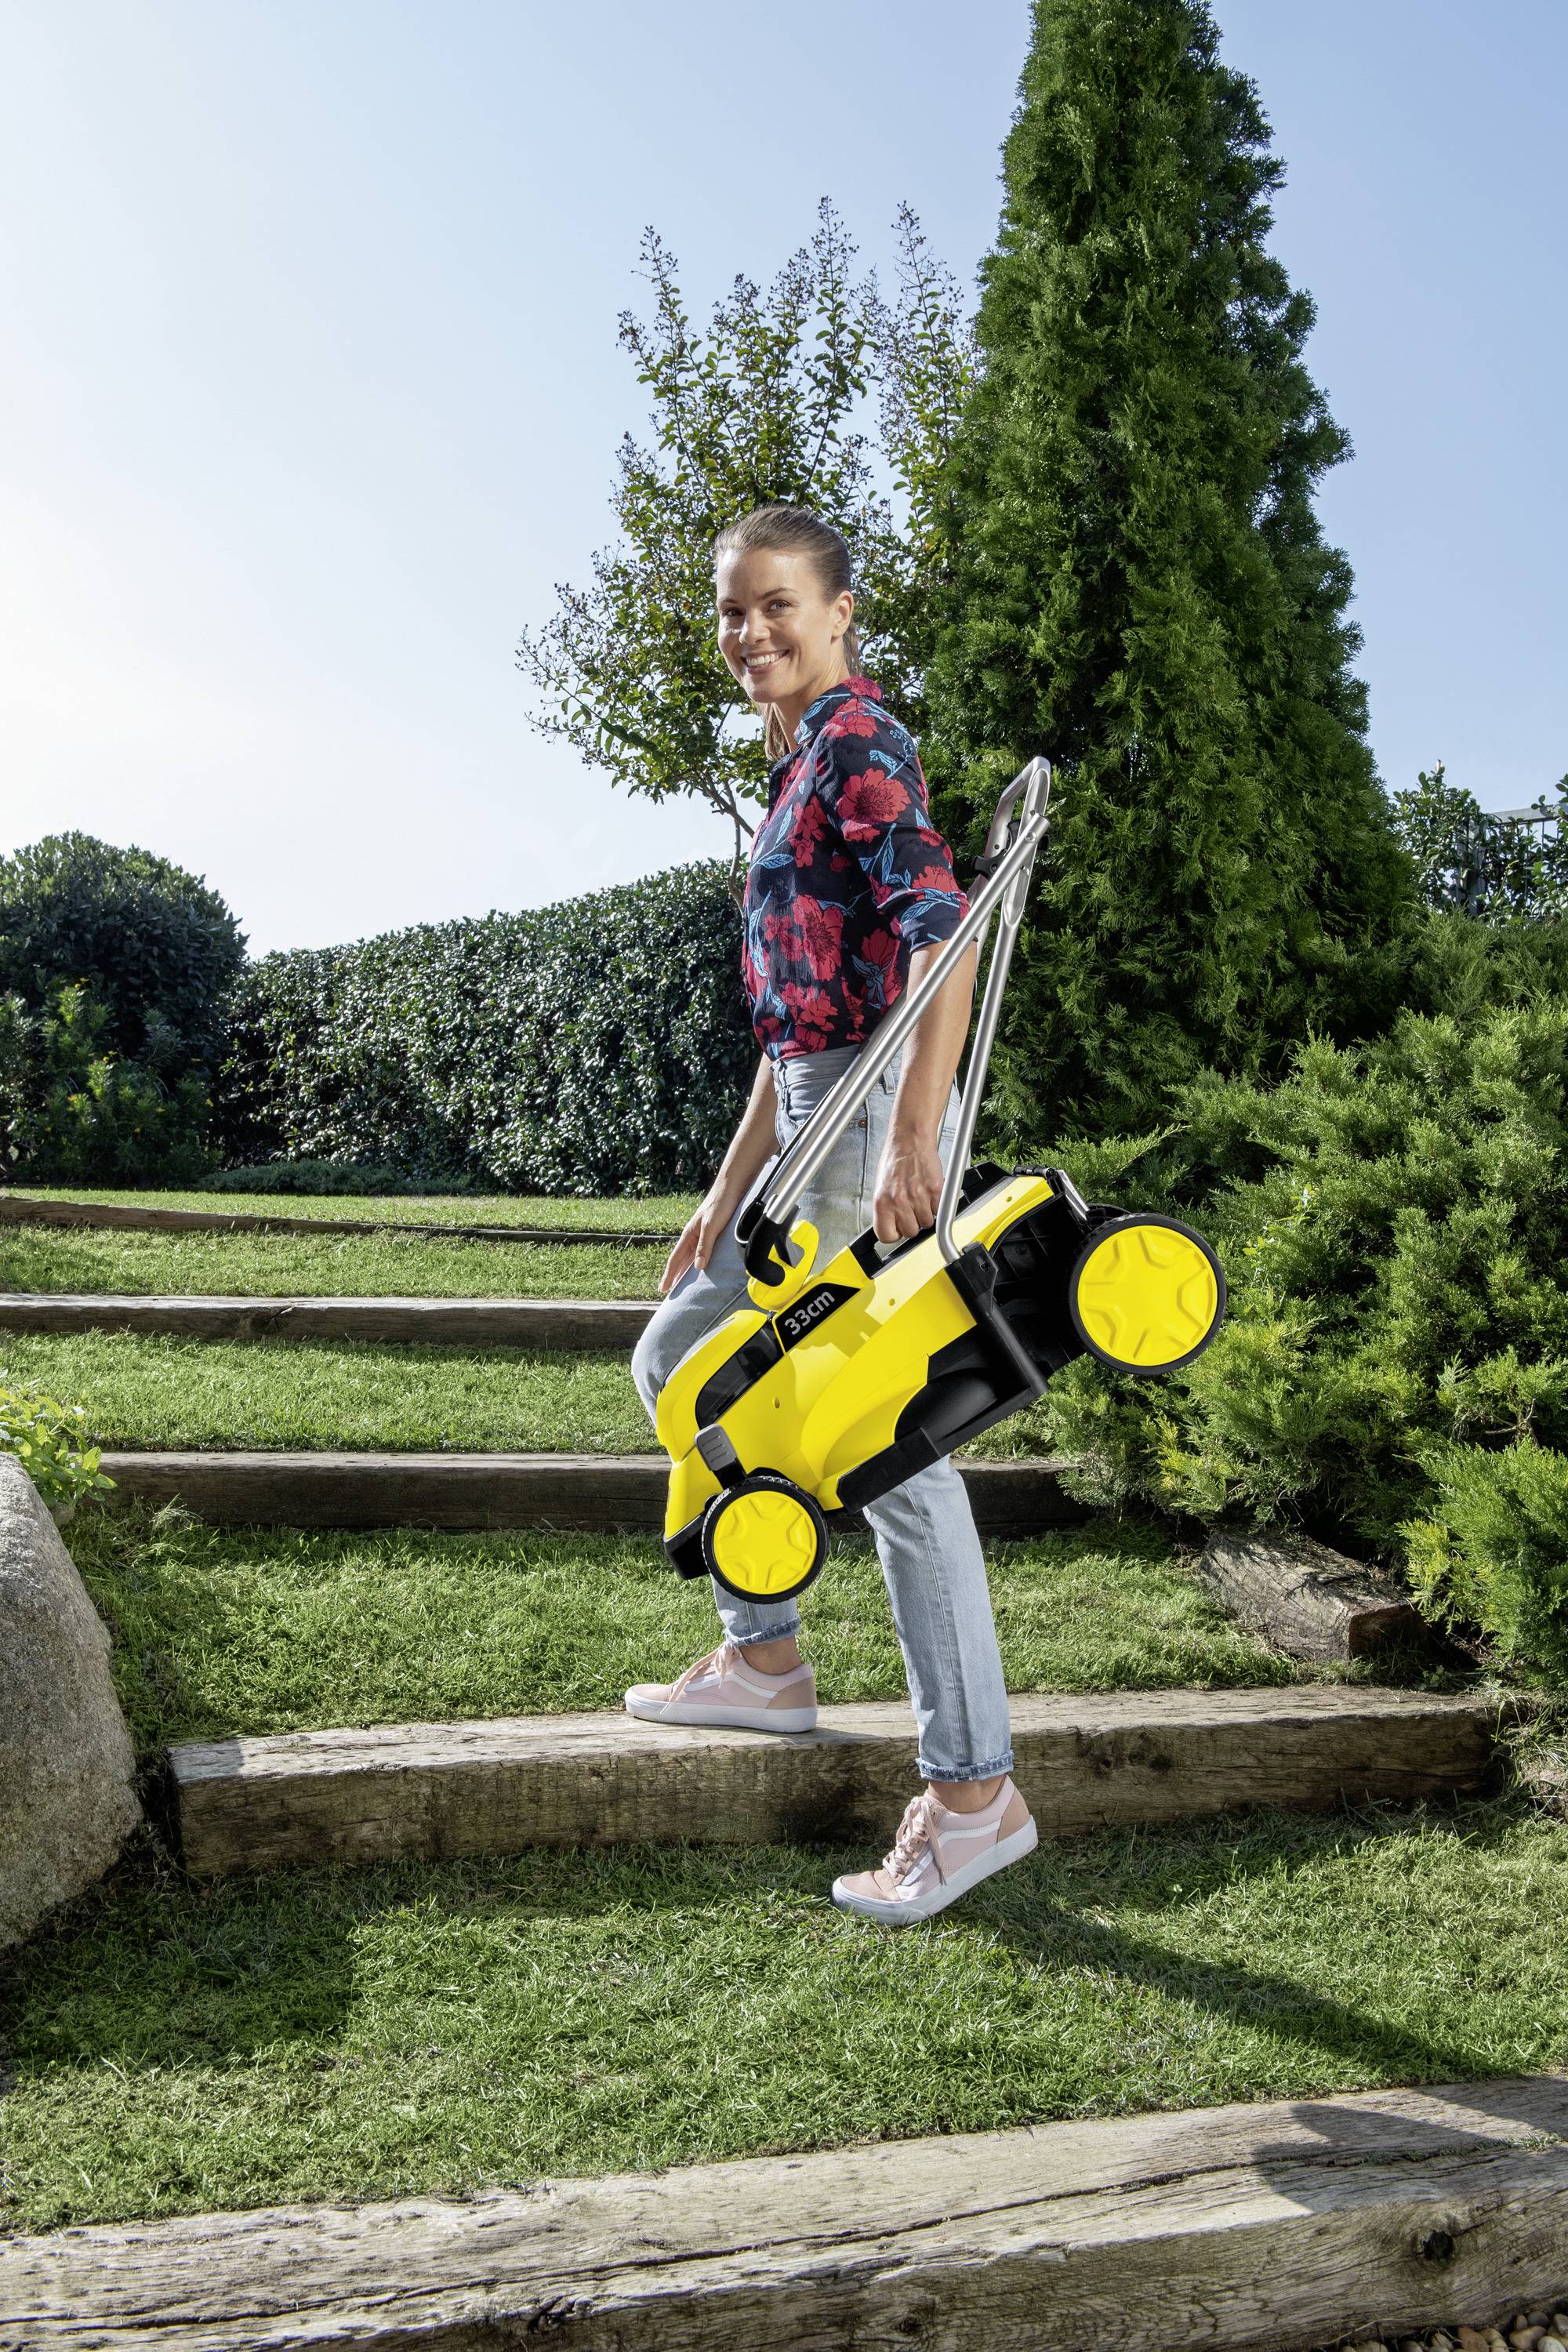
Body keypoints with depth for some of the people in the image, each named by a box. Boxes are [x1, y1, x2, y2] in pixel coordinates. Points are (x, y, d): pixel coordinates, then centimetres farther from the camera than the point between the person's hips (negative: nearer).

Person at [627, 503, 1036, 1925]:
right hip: (817, 1118, 10)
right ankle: (766, 1658, 25)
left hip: (874, 1118, -10)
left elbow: (944, 931, -21)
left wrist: (913, 1141, -30)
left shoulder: (858, 741, -6)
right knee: (678, 1357, 17)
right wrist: (729, 1195, 21)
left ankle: (976, 1792, -1)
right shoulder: (808, 765, 22)